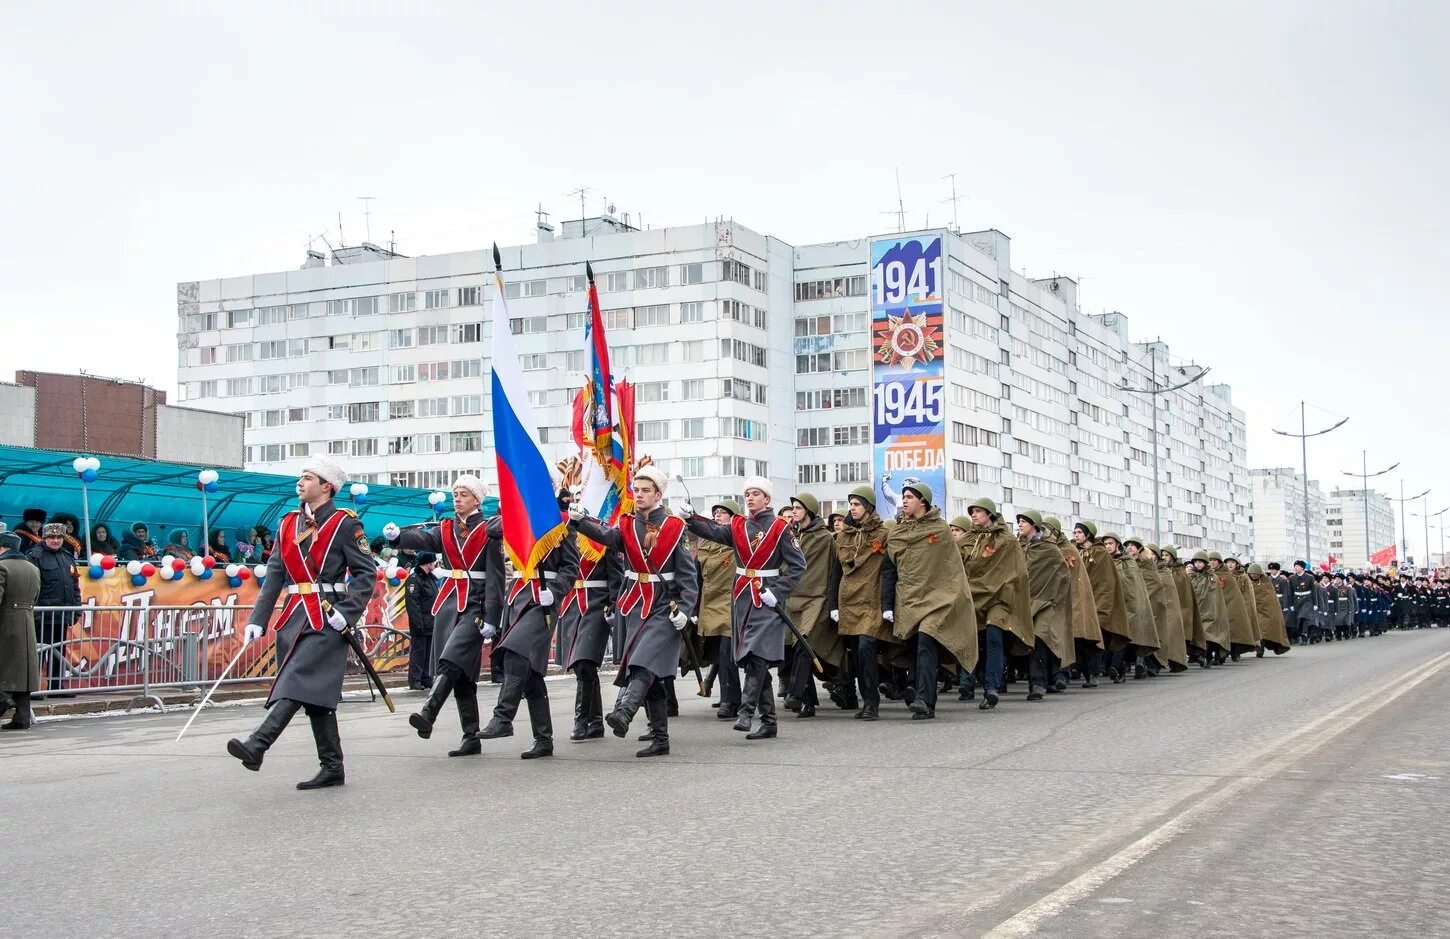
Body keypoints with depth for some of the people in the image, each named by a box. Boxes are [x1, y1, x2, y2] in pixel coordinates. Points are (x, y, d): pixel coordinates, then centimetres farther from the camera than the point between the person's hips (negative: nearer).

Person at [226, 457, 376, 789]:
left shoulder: (345, 523, -4)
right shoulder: (289, 523, 15)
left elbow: (367, 573, -7)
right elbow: (274, 575, 13)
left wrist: (346, 612, -18)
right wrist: (257, 620, 5)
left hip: (326, 619, -7)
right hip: (294, 618, 7)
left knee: (299, 681, -17)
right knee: (315, 693, 7)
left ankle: (257, 745, -30)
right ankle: (332, 768, 12)